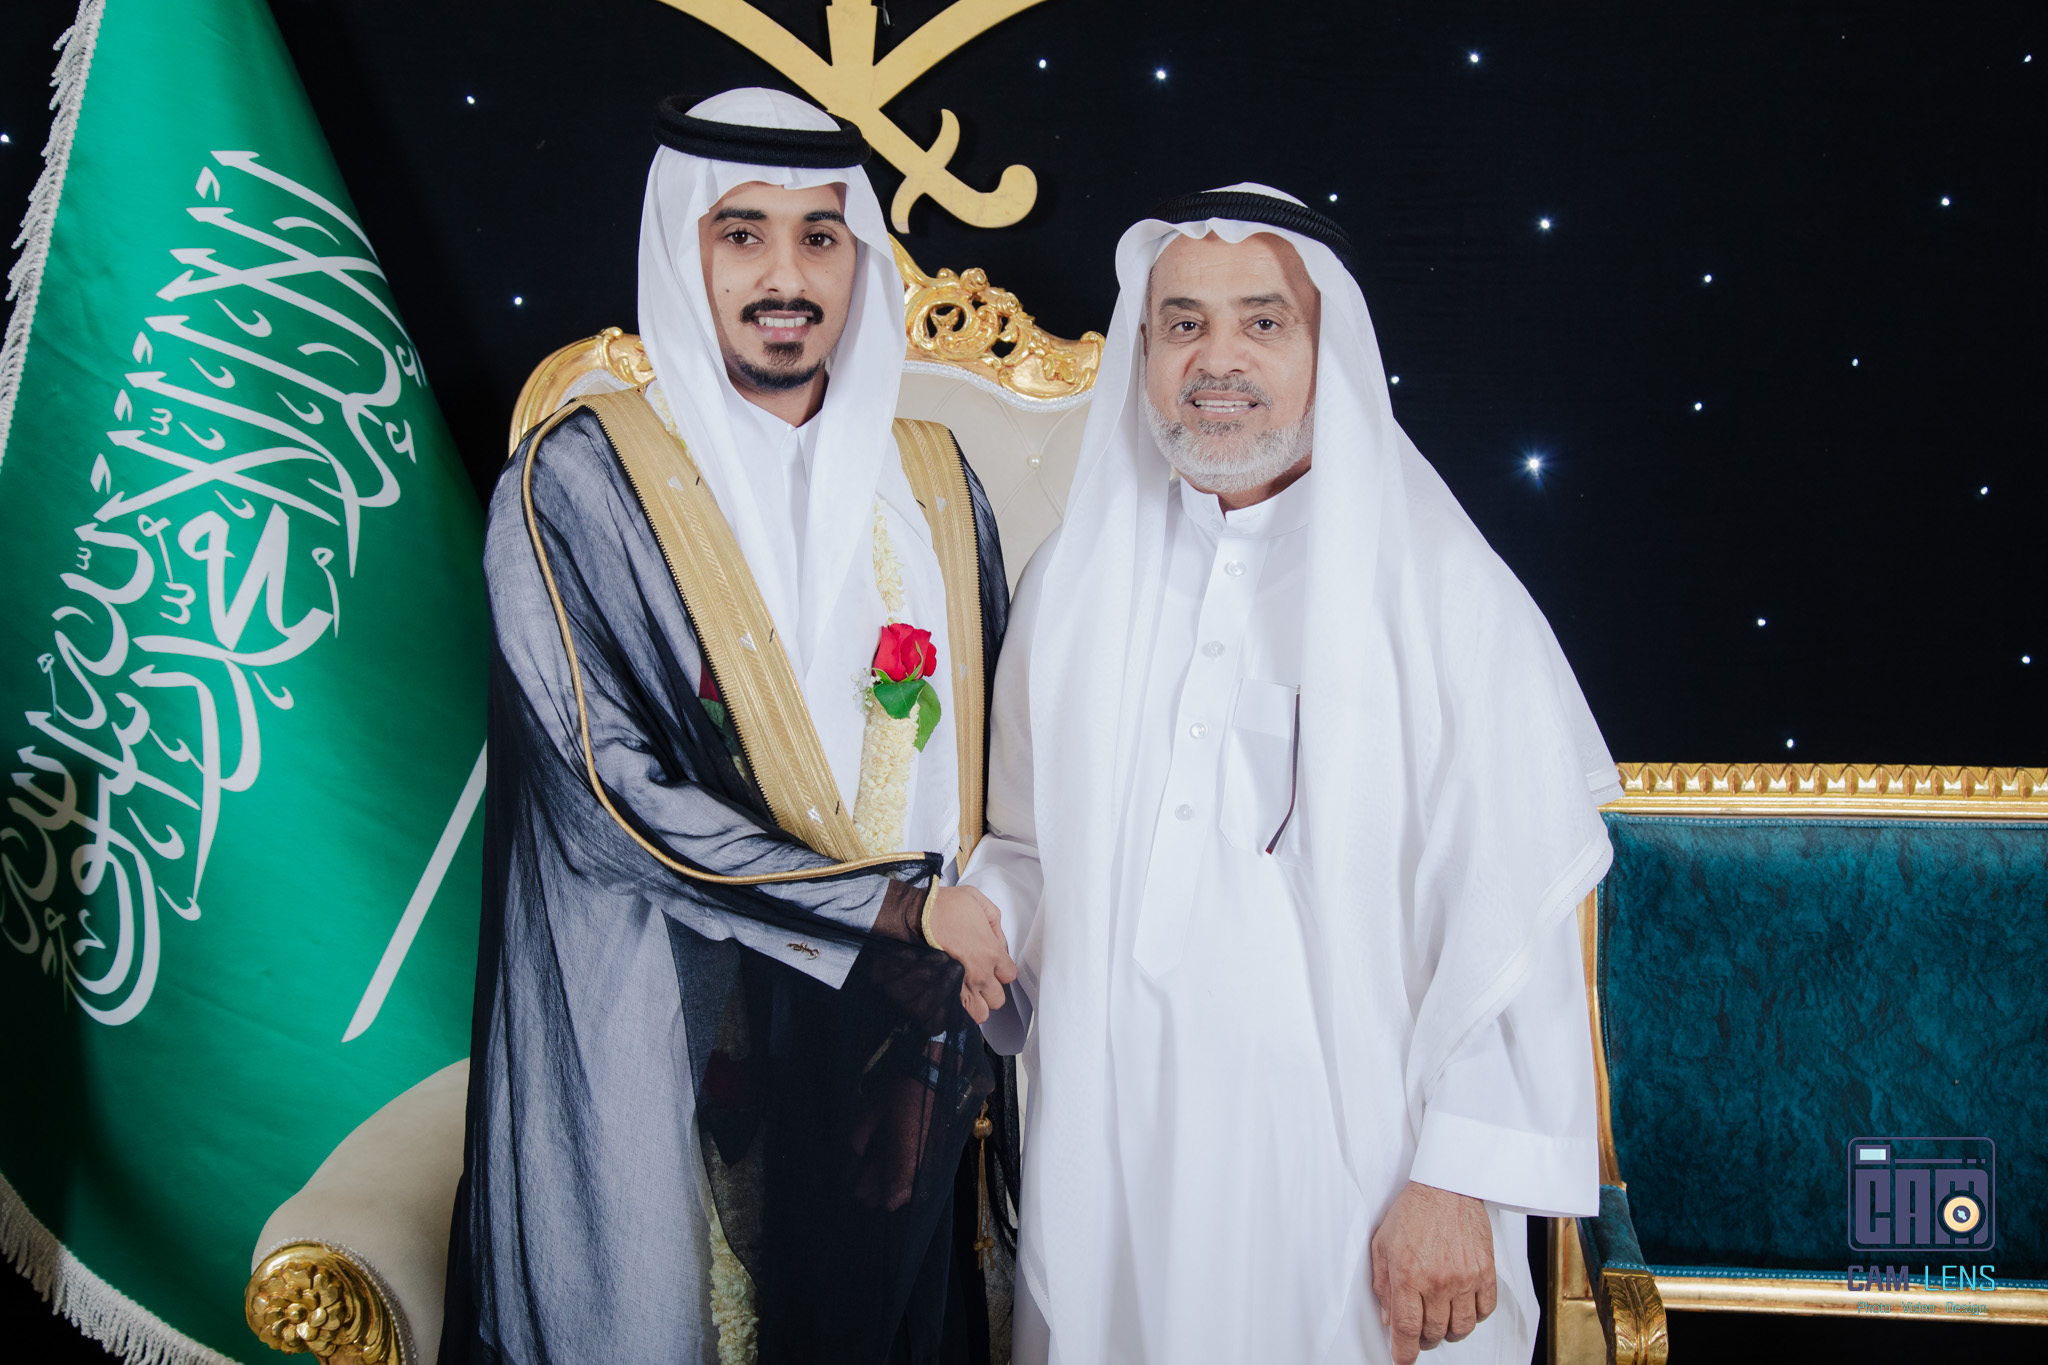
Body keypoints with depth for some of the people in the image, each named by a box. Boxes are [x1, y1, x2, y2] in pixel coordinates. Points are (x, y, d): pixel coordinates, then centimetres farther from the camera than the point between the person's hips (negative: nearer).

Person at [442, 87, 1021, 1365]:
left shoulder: (933, 482, 7)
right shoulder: (582, 481, -8)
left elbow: (980, 763, 9)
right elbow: (606, 794, -15)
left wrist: (935, 1019, -3)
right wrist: (903, 908, -14)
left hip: (898, 1035, 4)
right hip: (667, 1058, -4)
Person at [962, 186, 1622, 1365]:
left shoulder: (1441, 588, -4)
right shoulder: (1075, 583, 10)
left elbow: (1511, 908, -9)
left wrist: (1457, 1184, -13)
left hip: (1351, 1167, -3)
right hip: (1112, 1167, 4)